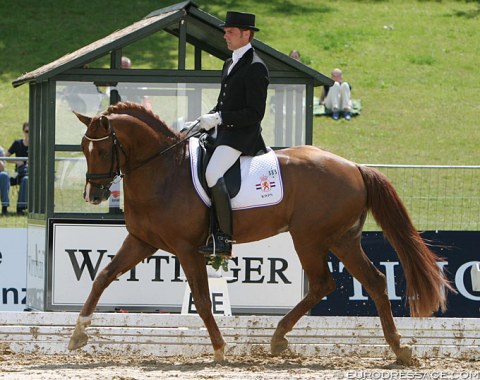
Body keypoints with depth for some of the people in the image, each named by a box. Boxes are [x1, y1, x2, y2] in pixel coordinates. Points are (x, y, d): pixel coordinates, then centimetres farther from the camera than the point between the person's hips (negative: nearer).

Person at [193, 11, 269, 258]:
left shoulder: (255, 68, -12)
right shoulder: (230, 64, 18)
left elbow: (255, 113, -17)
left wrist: (218, 118, -20)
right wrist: (204, 122, 9)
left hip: (242, 136, -10)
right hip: (221, 133, 10)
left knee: (212, 174, -28)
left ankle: (224, 238, -27)